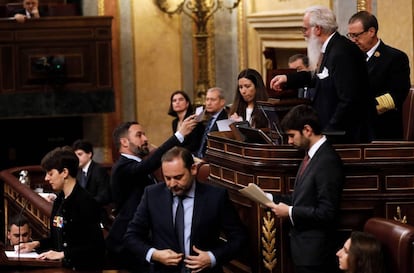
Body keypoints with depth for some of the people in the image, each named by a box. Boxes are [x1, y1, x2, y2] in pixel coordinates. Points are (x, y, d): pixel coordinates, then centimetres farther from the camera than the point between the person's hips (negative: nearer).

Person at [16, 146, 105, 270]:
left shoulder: (86, 202, -13)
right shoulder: (59, 200, 14)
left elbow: (96, 245, -16)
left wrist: (63, 254, -18)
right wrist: (36, 244, 11)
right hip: (62, 265, 8)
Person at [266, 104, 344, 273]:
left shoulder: (328, 162, -21)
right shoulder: (312, 155, 10)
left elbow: (326, 213, -23)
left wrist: (290, 212, -17)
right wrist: (271, 198, 4)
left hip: (313, 252, -9)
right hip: (303, 246, 9)